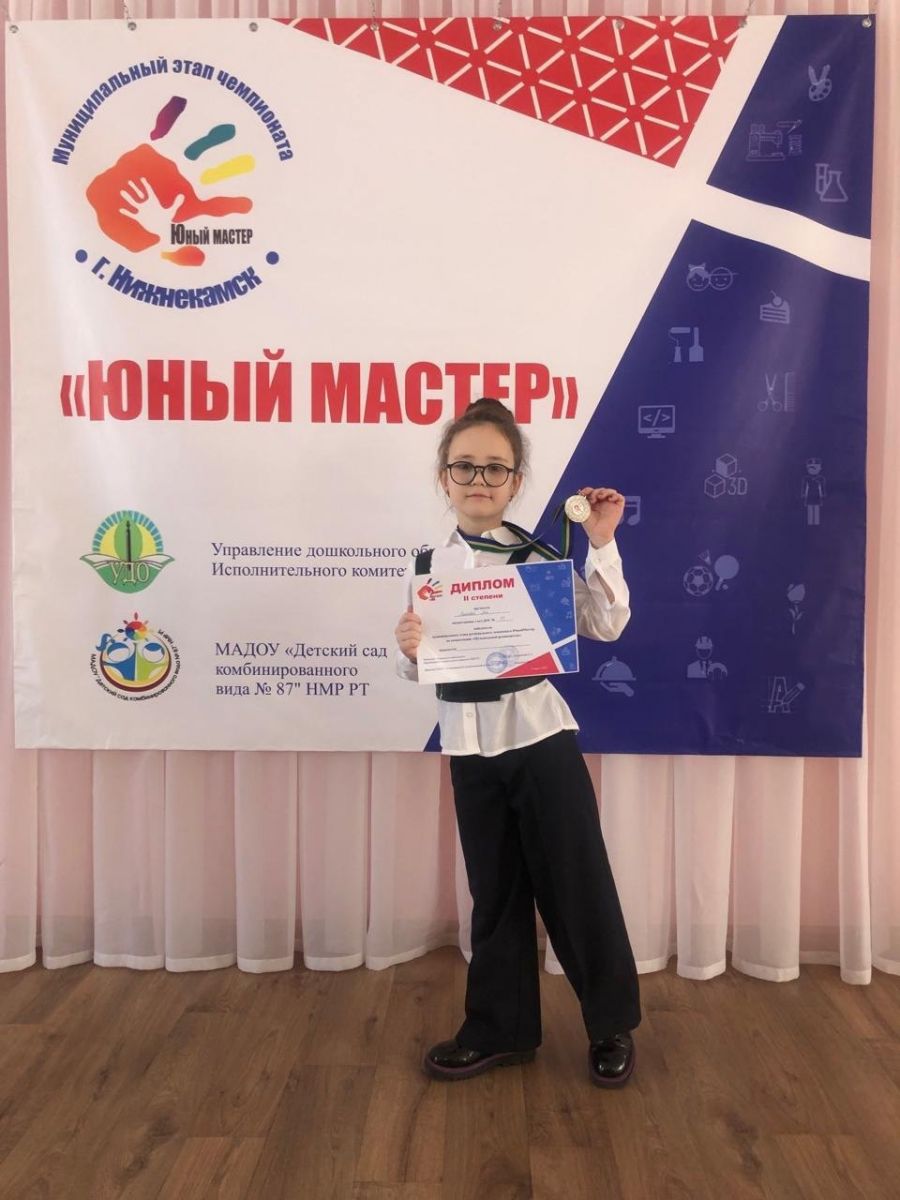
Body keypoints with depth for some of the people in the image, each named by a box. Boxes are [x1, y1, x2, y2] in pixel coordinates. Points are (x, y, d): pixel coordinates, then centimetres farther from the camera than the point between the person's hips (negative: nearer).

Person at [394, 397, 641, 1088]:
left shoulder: (541, 557, -5)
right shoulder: (425, 568, 3)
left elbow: (606, 626, -9)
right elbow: (417, 669, 8)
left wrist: (603, 544, -15)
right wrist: (409, 649, -14)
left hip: (541, 737, -3)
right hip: (469, 746, 3)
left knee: (577, 883, 7)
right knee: (494, 891, 16)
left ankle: (613, 1025, 30)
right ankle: (500, 1029, 34)